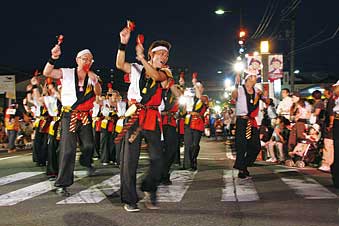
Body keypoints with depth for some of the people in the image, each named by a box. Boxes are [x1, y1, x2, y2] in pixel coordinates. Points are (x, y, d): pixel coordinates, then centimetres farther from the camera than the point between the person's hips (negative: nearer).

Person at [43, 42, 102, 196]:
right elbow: (47, 73, -11)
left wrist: (95, 81, -24)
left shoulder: (92, 76, 7)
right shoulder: (67, 73, 0)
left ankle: (86, 162, 33)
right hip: (69, 115, -3)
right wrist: (53, 58, -26)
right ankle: (62, 184, 2)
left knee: (88, 145, -5)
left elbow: (98, 93, -6)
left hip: (85, 116, 3)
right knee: (68, 149, -7)